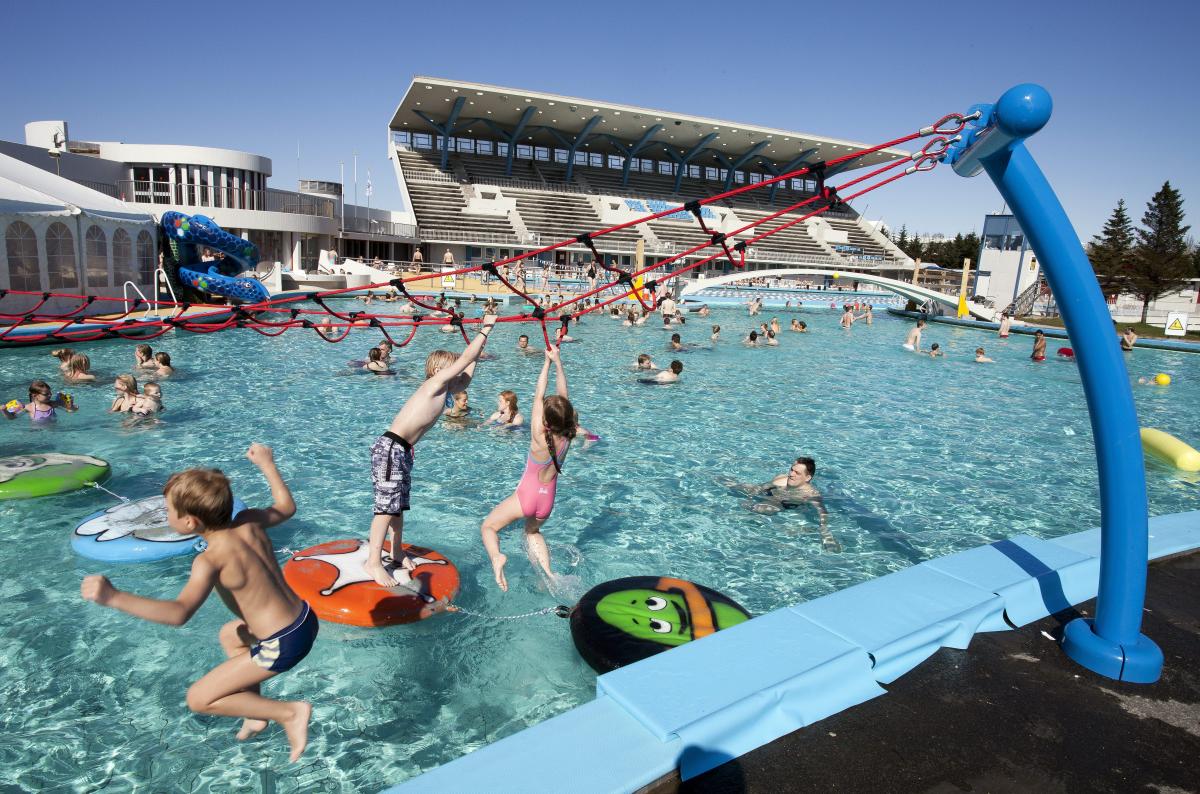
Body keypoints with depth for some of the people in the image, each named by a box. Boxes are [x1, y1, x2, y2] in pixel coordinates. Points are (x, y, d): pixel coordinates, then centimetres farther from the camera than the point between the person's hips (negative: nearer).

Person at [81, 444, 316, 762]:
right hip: (304, 618, 9)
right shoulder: (249, 522, -4)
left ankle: (290, 711, 4)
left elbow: (179, 612, -36)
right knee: (229, 635, 35)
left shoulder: (211, 560, -23)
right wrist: (267, 464, 24)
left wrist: (114, 597, -42)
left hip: (283, 644, -8)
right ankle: (256, 714, 36)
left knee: (199, 699, 7)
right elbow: (286, 507, 16)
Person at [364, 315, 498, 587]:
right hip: (390, 448, -9)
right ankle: (373, 562, -5)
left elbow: (465, 378, 30)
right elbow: (463, 360, -15)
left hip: (403, 451, 9)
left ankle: (396, 551, 29)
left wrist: (478, 350, 22)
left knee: (399, 504, 17)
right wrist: (486, 329, -9)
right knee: (387, 506, -9)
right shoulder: (435, 383, -11)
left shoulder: (447, 389, 13)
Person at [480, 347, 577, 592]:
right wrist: (557, 362, -9)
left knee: (488, 527, 12)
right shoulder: (567, 437, -14)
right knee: (533, 530, 33)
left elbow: (538, 396, -23)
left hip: (526, 496, -5)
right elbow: (563, 396, -10)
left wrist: (548, 362, -18)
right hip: (547, 500, 6)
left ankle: (496, 556, -17)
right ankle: (548, 572, 18)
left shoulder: (540, 438, -26)